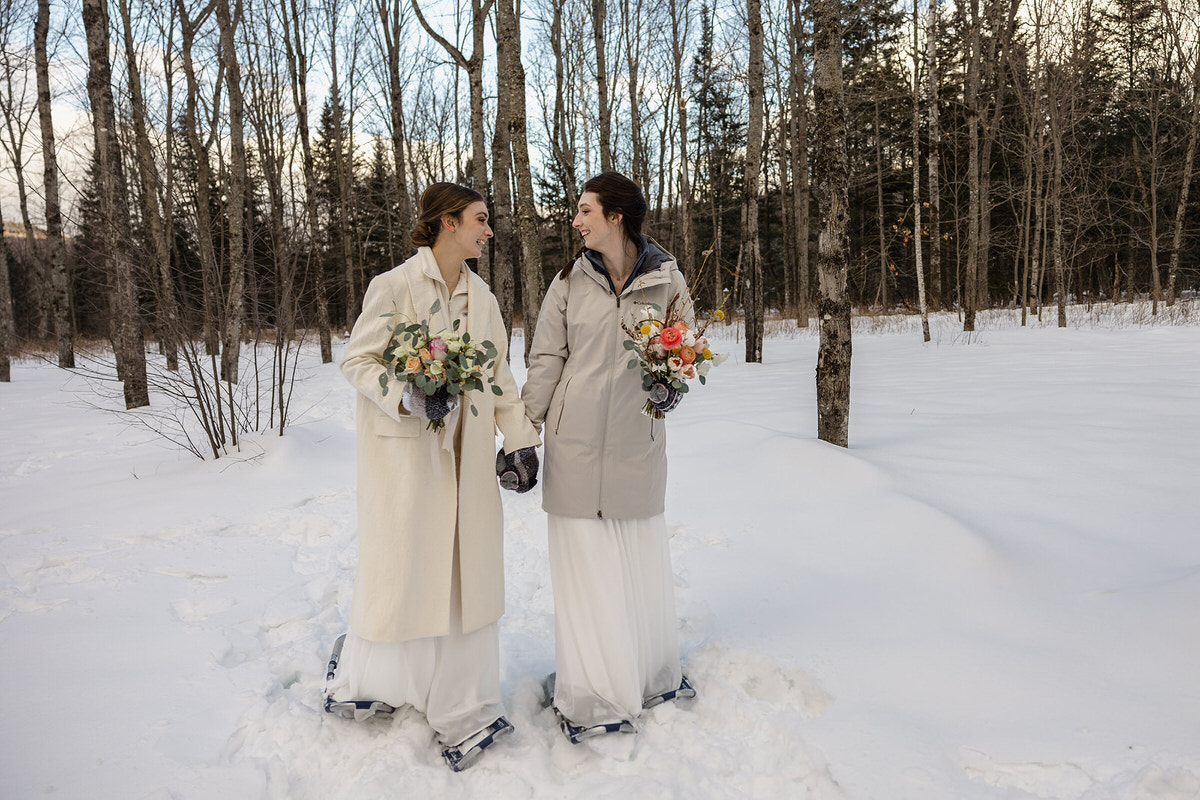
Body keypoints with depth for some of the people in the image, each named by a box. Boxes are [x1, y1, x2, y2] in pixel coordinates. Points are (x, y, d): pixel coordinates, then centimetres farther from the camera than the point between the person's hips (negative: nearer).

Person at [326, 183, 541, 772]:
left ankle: (461, 712, 23)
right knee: (401, 564, 3)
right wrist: (408, 396, -25)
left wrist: (520, 437, 7)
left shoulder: (481, 296, 10)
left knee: (466, 572, 8)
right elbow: (356, 359, -9)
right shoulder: (395, 286, -8)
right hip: (406, 452, -5)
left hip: (466, 455, 6)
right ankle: (359, 674, 33)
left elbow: (498, 374, 13)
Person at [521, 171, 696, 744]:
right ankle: (592, 692, 22)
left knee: (641, 556, 11)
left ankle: (650, 674, 35)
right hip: (575, 438, 0)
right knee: (584, 558, 5)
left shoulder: (666, 280, 0)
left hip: (636, 439, 0)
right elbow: (545, 359, 3)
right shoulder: (570, 281, 1)